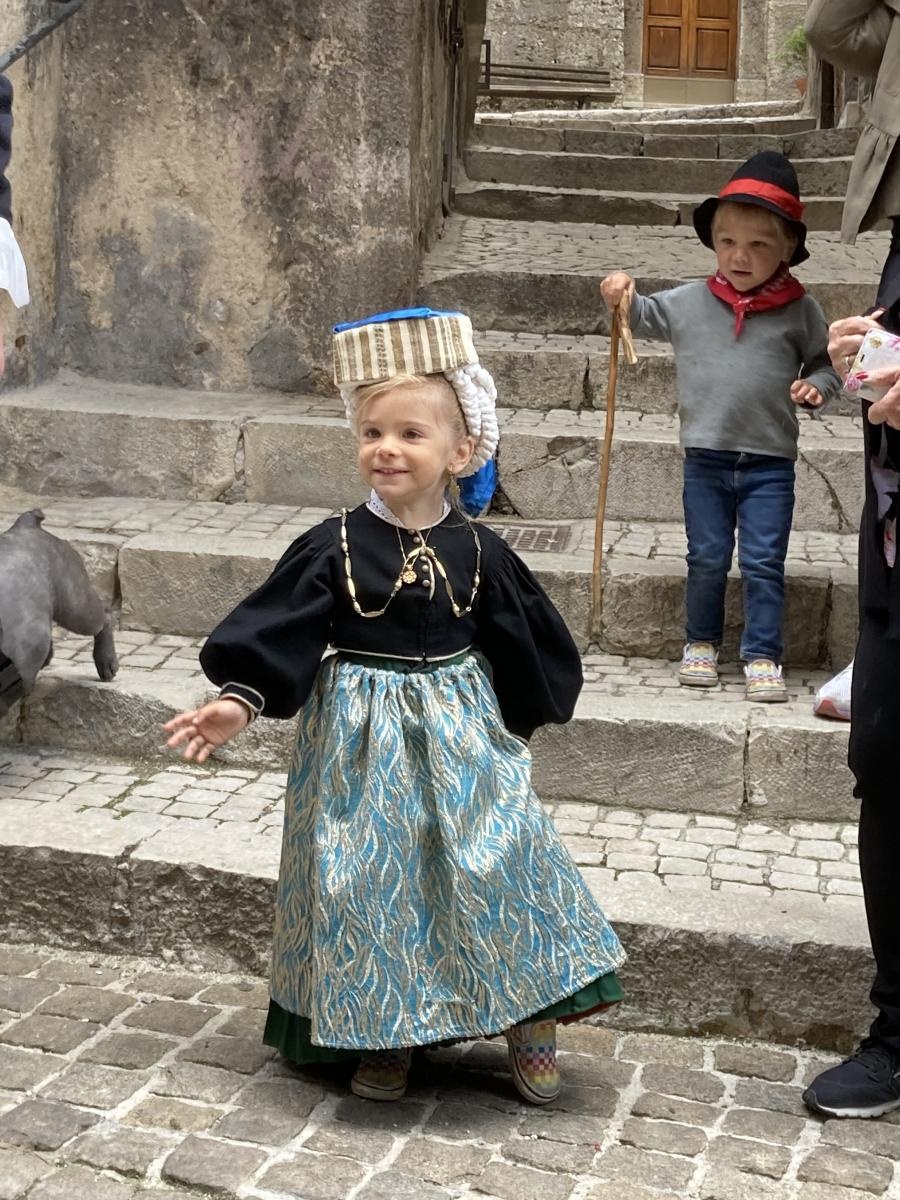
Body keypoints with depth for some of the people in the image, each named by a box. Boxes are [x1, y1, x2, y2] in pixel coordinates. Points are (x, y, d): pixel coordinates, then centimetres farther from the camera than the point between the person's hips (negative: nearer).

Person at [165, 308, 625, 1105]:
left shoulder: (480, 554, -3)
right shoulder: (333, 547, -7)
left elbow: (524, 646, 8)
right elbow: (279, 630, -10)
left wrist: (519, 722, 14)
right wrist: (241, 701, -21)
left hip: (460, 737, 1)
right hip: (363, 741, -1)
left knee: (499, 859, -2)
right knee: (368, 878, 3)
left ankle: (530, 1020, 15)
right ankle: (386, 1034, 20)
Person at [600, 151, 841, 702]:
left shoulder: (800, 311, -2)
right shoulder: (689, 302, 1)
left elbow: (826, 361, 9)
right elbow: (643, 317, 15)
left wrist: (817, 385, -12)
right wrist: (624, 295, -5)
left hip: (770, 463, -1)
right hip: (706, 458, 1)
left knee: (763, 564, 1)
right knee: (707, 559, 11)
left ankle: (764, 656, 9)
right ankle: (702, 643, 27)